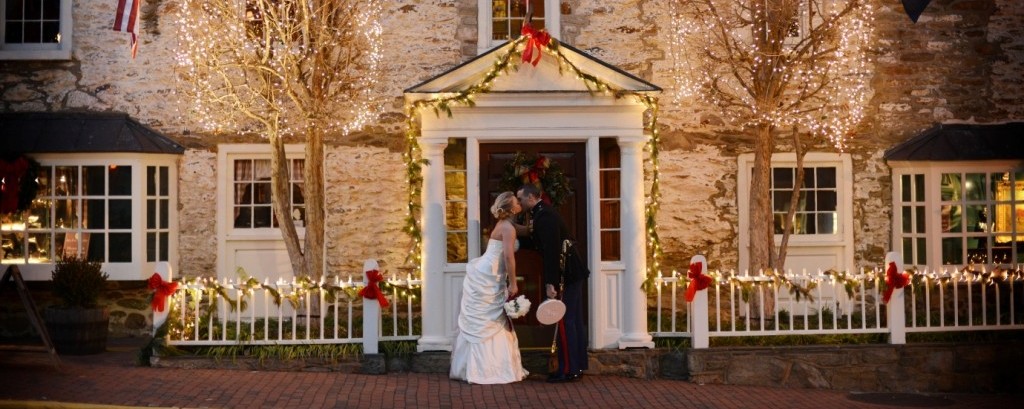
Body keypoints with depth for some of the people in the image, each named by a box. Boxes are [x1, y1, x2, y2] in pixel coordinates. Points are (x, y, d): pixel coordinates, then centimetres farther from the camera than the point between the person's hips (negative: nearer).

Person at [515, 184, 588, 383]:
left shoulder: (544, 217, -19)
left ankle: (568, 370, -1)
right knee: (574, 320, 13)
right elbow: (543, 243, 21)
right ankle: (577, 366, 19)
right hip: (572, 272, 10)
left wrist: (550, 284, -24)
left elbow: (551, 251, -24)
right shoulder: (542, 213, 12)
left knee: (565, 321, -6)